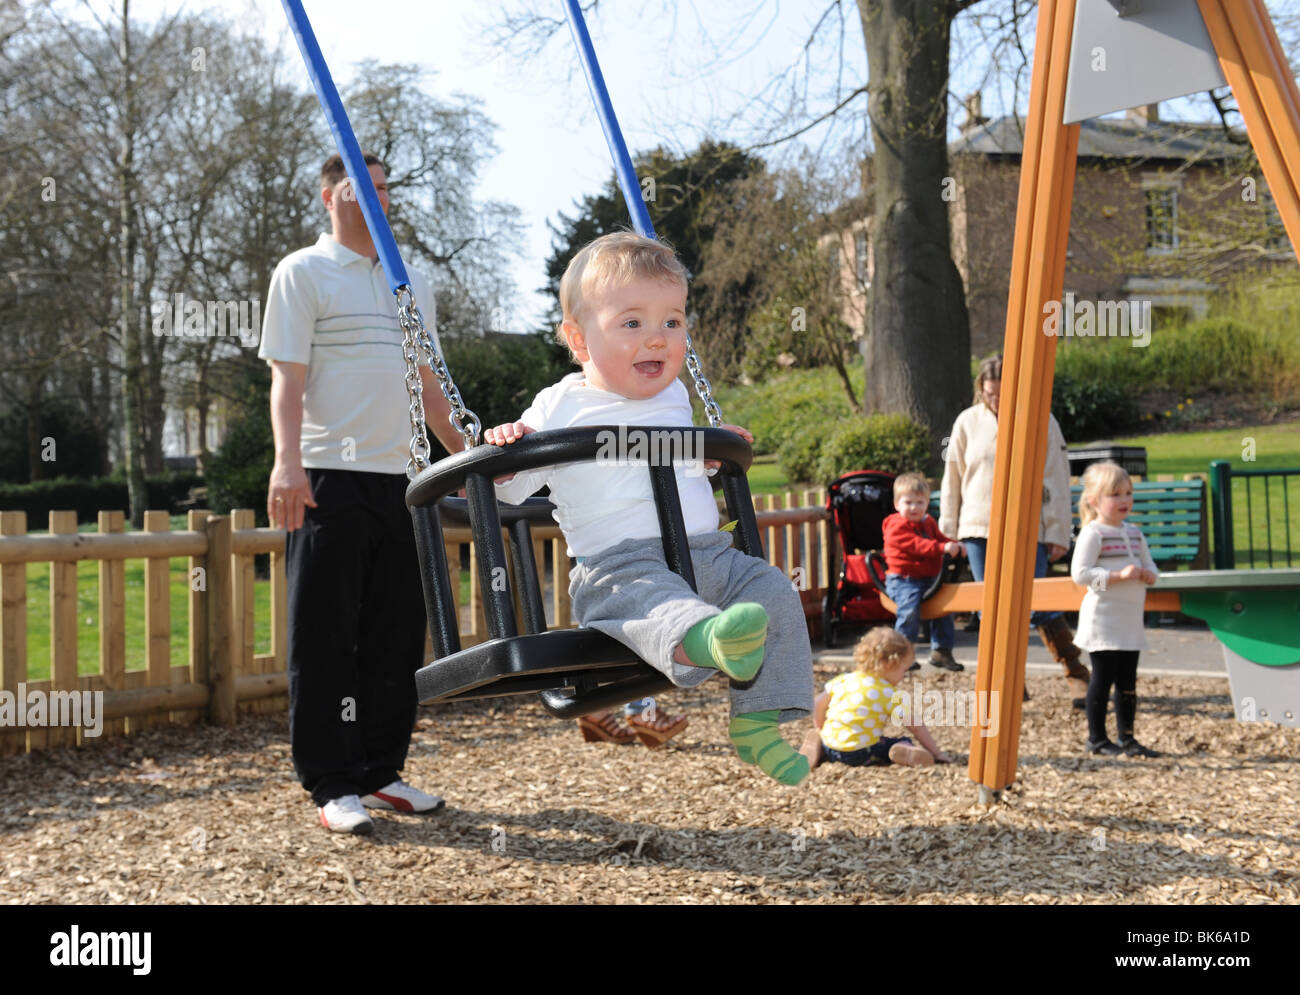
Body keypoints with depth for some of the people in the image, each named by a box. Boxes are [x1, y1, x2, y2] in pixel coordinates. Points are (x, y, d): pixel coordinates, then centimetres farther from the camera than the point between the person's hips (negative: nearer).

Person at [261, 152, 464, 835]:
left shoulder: (412, 284, 20)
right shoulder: (303, 273, 2)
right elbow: (288, 377, -7)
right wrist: (287, 461, -20)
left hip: (398, 477, 6)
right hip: (329, 477, -6)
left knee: (397, 634, 7)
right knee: (326, 636, -3)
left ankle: (381, 772, 17)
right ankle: (332, 786, 2)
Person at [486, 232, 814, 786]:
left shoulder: (673, 397, 21)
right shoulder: (560, 409, 4)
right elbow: (508, 489, 6)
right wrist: (504, 451, -13)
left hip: (706, 551, 7)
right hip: (619, 564, -6)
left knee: (773, 592, -14)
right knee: (658, 602, -38)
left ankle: (757, 722, -13)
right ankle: (710, 641, -72)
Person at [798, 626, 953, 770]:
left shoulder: (844, 680, 13)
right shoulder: (888, 693, -3)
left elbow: (819, 704, 19)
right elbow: (915, 727, -1)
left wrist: (820, 732, 32)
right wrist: (937, 752, 6)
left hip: (829, 745, 6)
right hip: (860, 753, -6)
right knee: (905, 743, 6)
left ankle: (817, 747, 9)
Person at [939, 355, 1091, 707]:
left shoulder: (1040, 421, -1)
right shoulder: (968, 422, 5)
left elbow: (1056, 480, 1)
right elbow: (952, 477, 12)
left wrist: (1058, 533, -3)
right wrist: (949, 530, 10)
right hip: (979, 529, 3)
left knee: (1038, 606, -8)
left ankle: (1077, 675, 6)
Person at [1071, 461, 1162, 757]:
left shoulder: (1134, 533, 14)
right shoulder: (1093, 533, -10)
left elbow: (1151, 569, 19)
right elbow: (1080, 574, -18)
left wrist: (1147, 575, -5)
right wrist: (1119, 575, -23)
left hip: (1130, 620, 7)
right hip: (1103, 619, -7)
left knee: (1128, 680, 10)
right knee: (1103, 677, -2)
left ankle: (1126, 737, 17)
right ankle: (1097, 738, 7)